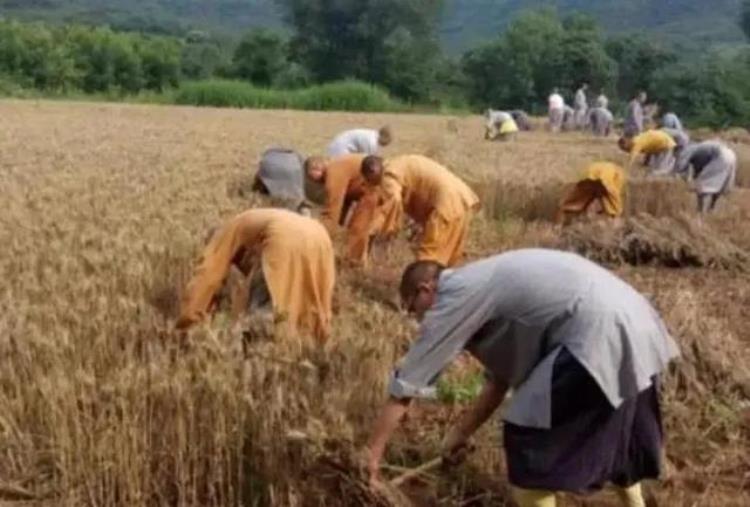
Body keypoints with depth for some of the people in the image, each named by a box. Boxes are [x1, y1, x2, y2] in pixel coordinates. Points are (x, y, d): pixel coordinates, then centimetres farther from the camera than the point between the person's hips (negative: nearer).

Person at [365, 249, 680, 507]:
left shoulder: (453, 299, -4)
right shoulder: (480, 289, 22)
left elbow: (405, 387, -1)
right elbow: (500, 376, 26)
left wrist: (371, 454, 7)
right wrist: (462, 433, 31)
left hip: (600, 334, -10)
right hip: (634, 324, 10)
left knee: (528, 441, -1)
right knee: (612, 426, 31)